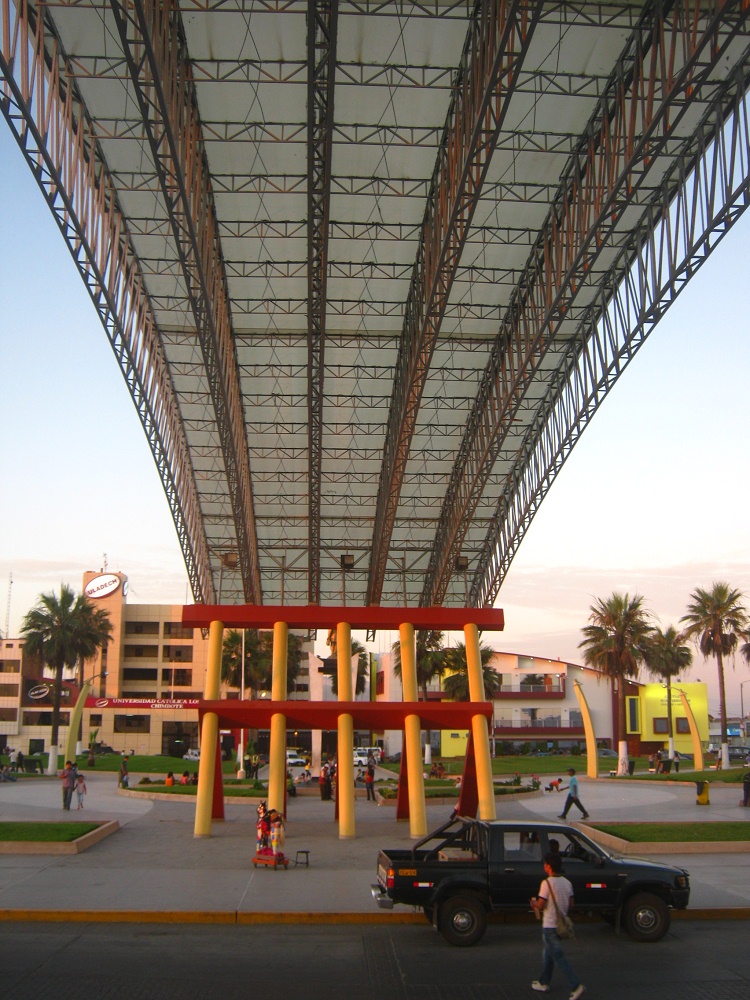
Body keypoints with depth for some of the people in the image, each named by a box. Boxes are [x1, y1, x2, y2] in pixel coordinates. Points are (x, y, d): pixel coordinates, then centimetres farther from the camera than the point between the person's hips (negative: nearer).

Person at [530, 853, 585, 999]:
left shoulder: (547, 883, -18)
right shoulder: (567, 883, 4)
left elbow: (540, 906, -19)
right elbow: (571, 905, 8)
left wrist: (534, 903, 2)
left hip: (550, 925, -8)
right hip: (561, 924, 8)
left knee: (558, 956, -3)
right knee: (548, 953, 20)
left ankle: (575, 985, -11)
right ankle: (544, 983, 28)